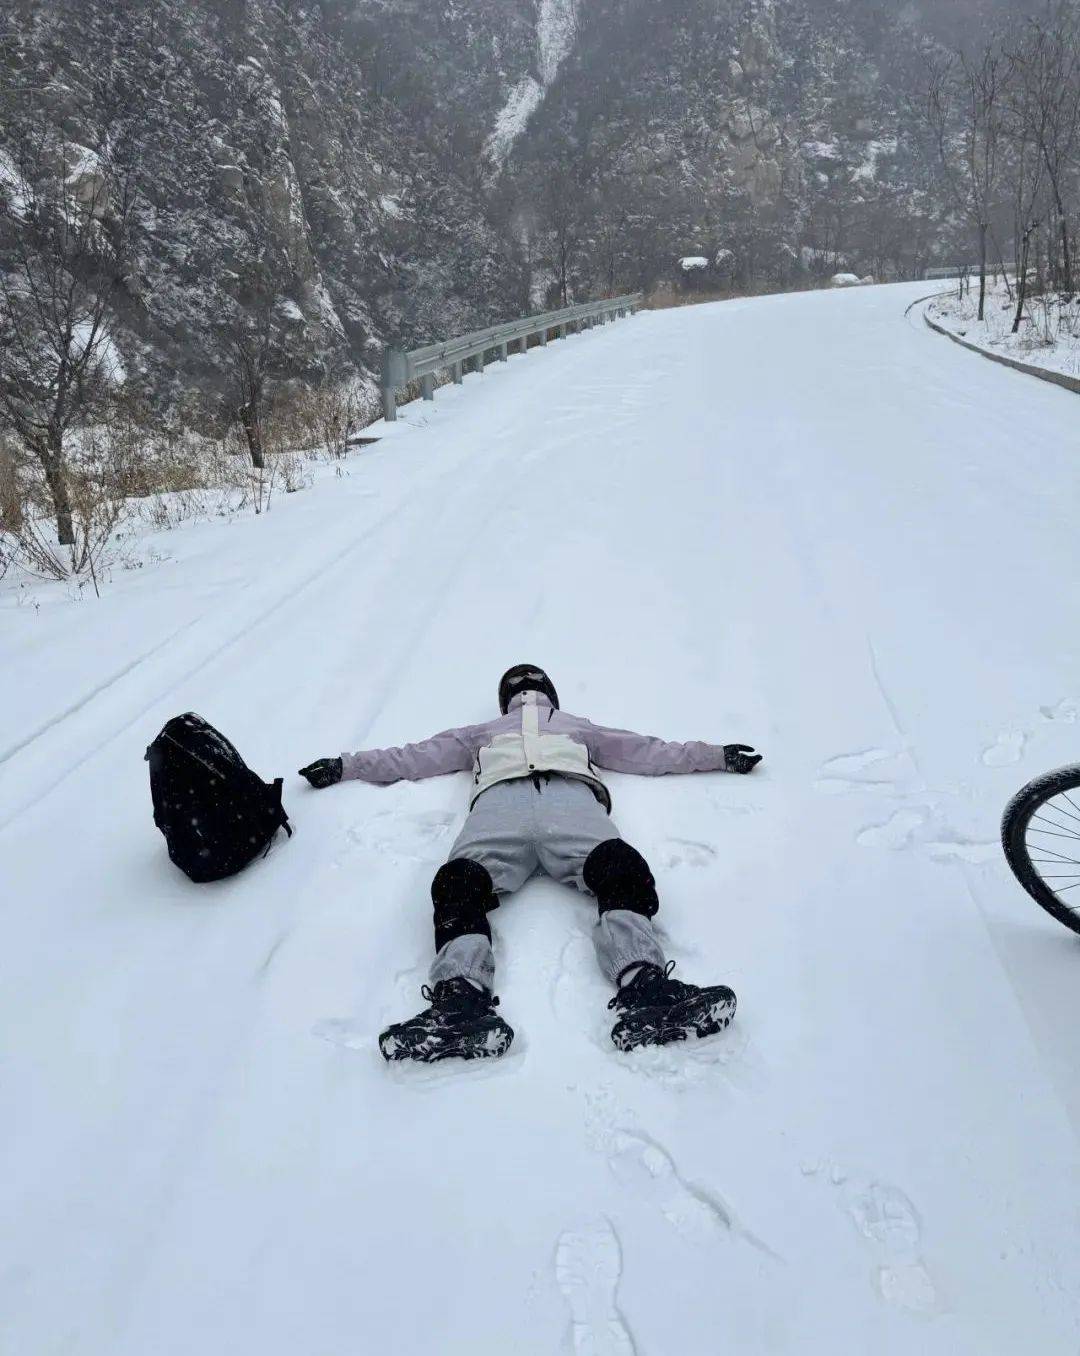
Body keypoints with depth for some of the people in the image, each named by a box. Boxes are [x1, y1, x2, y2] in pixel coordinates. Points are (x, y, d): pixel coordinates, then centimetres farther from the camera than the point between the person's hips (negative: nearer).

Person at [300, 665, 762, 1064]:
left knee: (621, 867, -36)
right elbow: (417, 757, 43)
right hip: (500, 799, 0)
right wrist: (347, 765, 37)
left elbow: (648, 751, 43)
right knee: (459, 881, -36)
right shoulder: (484, 733, 48)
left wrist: (716, 755, 36)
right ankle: (462, 1000, -56)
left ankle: (645, 988, -57)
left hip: (571, 794, 0)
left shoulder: (580, 728, 48)